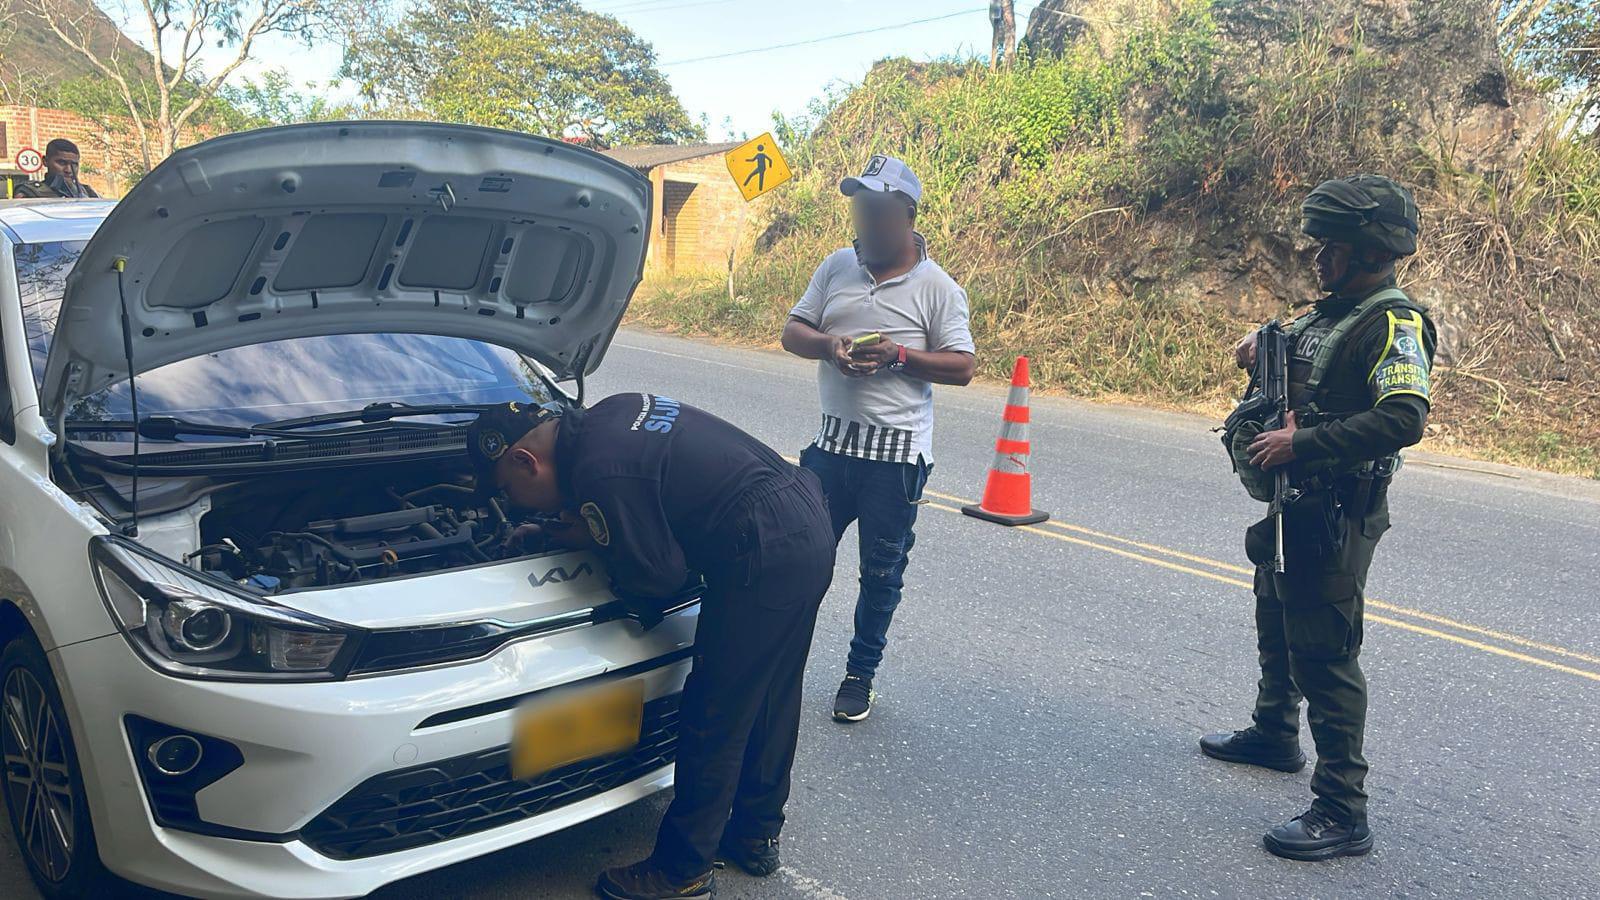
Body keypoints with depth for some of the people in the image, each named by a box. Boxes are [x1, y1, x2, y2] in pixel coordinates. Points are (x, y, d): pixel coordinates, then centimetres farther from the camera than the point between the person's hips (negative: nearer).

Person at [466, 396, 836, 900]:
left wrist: (589, 541, 5)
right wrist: (594, 529, 14)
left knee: (714, 717, 4)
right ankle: (757, 836, 40)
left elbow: (656, 578, -11)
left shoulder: (597, 473, -18)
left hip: (764, 561, -10)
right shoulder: (611, 413, 11)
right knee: (770, 701, 22)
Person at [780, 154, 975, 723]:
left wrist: (900, 356, -20)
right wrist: (829, 345, -14)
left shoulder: (936, 288, -4)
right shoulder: (837, 268, 8)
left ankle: (861, 673, 25)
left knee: (881, 572, 8)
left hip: (897, 453, -3)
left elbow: (961, 368, -6)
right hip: (832, 442, 4)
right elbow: (792, 333, 8)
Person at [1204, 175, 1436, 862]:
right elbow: (1303, 373, 28)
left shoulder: (1395, 324, -18)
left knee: (1323, 651, -8)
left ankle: (1343, 814, -1)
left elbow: (1405, 418, -32)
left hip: (1336, 515, -10)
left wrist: (1300, 442, -31)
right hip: (1293, 503, 10)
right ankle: (1274, 734, 48)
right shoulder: (1333, 310, 11)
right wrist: (1265, 348, 6)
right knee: (1277, 628, 26)